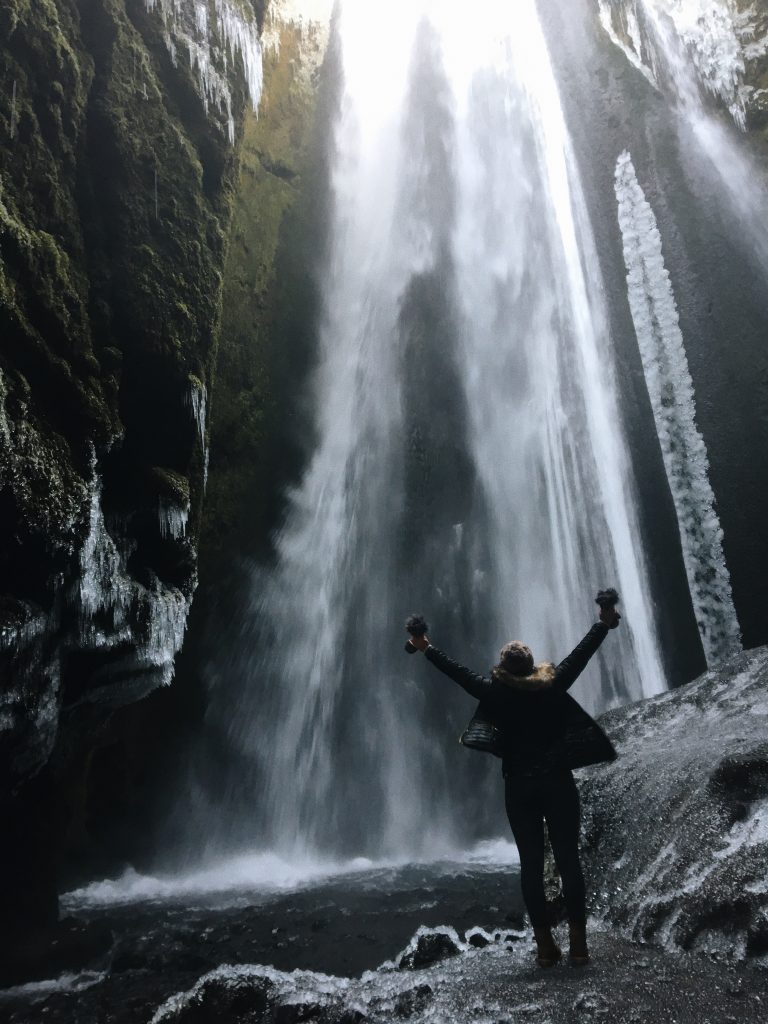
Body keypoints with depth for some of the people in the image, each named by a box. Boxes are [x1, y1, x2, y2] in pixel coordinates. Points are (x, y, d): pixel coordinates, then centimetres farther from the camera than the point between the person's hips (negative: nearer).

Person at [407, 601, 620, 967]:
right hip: (558, 783, 0)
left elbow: (458, 671, 5)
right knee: (569, 860, 7)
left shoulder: (494, 691, -6)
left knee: (531, 864, 8)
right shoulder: (552, 684, -5)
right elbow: (581, 654, 5)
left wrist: (427, 649, 19)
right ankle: (578, 943, 11)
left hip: (519, 788, 0)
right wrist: (603, 624, 17)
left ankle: (545, 943, 13)